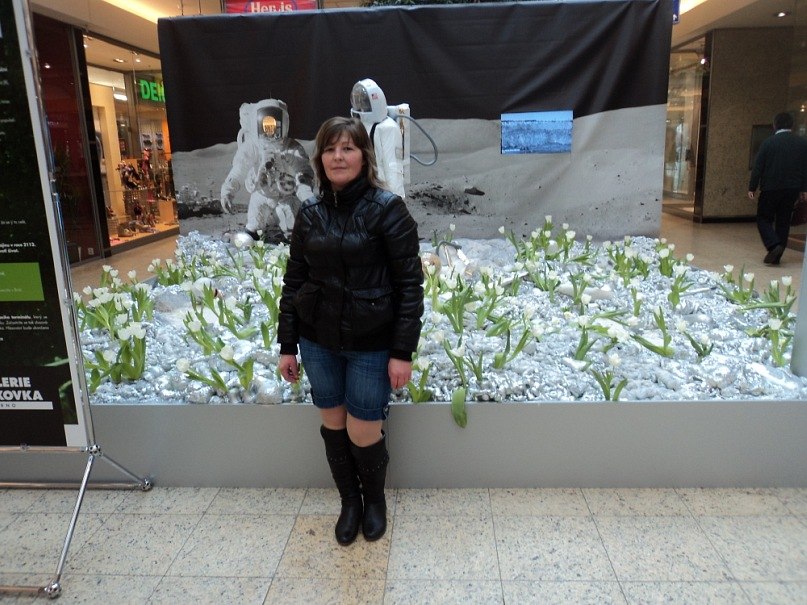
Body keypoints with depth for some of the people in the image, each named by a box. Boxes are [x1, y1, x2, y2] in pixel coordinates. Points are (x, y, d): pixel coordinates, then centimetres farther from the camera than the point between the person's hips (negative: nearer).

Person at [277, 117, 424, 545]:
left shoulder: (387, 209, -10)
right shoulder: (310, 213, 3)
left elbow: (410, 283, -11)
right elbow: (294, 280, 7)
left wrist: (403, 352, -14)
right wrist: (287, 345, 6)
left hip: (371, 343, -4)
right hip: (318, 340, 4)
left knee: (363, 433, 3)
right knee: (333, 425, 14)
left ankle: (375, 499, 34)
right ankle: (349, 501, 39)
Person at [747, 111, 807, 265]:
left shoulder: (768, 143, -8)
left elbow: (758, 168, -9)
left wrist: (752, 188, -2)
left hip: (770, 188, -4)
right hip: (792, 190, 4)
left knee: (764, 219, 7)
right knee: (783, 222, 11)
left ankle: (774, 245, -16)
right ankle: (776, 256, 14)